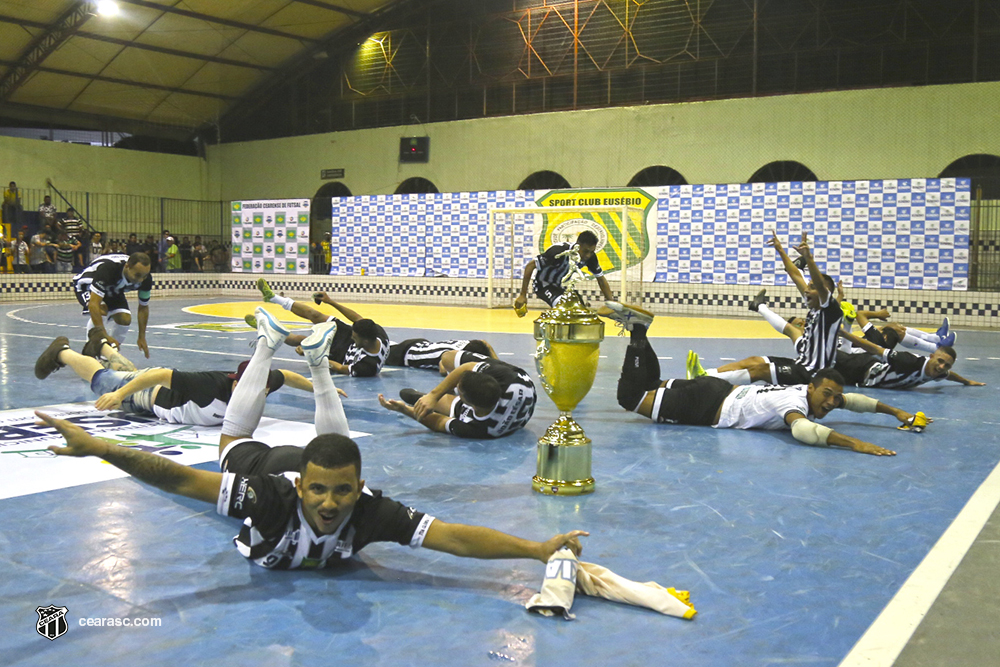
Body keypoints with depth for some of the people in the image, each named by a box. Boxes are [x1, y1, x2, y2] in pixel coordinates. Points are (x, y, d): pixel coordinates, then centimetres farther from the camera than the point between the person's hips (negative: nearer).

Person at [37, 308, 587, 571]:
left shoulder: (373, 512, -46)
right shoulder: (268, 498, -49)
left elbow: (457, 538, -51)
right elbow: (177, 479, -53)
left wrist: (538, 549, -59)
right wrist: (96, 448, -62)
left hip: (325, 459, 1)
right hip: (266, 465, -1)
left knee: (337, 444, 35)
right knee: (236, 438, 31)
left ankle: (318, 362, 46)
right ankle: (268, 345, 42)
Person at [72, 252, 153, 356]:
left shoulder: (145, 279, -27)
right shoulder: (108, 269, -45)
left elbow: (143, 307, -10)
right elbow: (93, 304, -47)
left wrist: (142, 338, -11)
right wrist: (105, 335, -49)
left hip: (112, 289, 5)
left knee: (125, 319, -13)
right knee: (101, 310, -33)